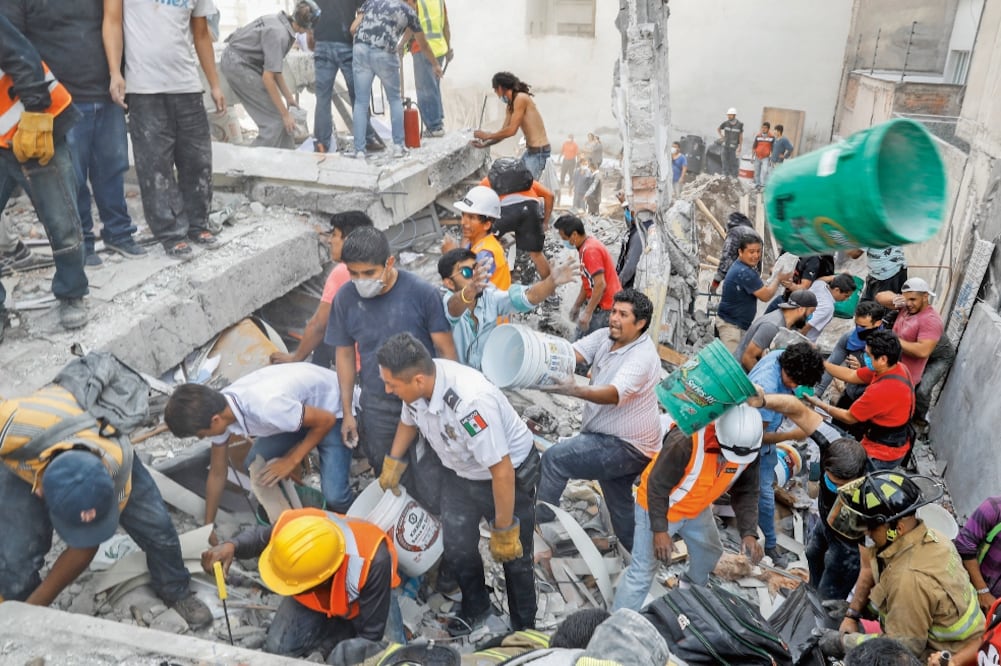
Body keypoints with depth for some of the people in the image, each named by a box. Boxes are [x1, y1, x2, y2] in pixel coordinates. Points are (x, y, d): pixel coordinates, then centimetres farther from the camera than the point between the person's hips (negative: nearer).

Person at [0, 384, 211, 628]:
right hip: (26, 458, 0)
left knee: (156, 526, -7)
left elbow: (84, 548, -24)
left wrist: (33, 609, -20)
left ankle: (177, 592, 21)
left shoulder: (115, 469, -39)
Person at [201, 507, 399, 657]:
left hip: (362, 600, -3)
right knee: (276, 648, -16)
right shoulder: (290, 525, -36)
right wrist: (232, 546, -30)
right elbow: (261, 535, -8)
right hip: (315, 598, 3)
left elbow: (371, 638, -33)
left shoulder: (373, 561, -46)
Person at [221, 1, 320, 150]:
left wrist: (289, 97, 11)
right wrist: (285, 114, -22)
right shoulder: (279, 34, -26)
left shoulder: (283, 24, 2)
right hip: (237, 63, -9)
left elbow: (273, 68, 8)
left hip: (243, 62, 9)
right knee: (275, 119, -10)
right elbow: (268, 77, -27)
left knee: (280, 115, 8)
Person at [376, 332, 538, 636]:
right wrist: (392, 463, 18)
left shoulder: (471, 402, -41)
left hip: (511, 475, -6)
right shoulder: (416, 382, -20)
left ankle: (524, 629, 32)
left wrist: (503, 531, -23)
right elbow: (408, 419, 6)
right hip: (460, 473, 6)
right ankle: (475, 609, 41)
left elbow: (502, 471, -33)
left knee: (514, 557, 9)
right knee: (457, 548, 13)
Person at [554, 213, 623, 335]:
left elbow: (600, 284, -25)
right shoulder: (586, 247, 13)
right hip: (601, 305, 10)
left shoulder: (590, 250, -19)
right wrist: (577, 306, 20)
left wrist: (588, 313, -23)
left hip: (605, 308, -10)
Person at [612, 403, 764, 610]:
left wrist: (749, 532, -21)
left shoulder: (749, 451, -19)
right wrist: (659, 530, -27)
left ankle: (695, 587, 56)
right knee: (643, 571, -7)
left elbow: (746, 493, -7)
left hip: (697, 509, 7)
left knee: (710, 553, 25)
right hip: (657, 506, -7)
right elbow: (657, 485, -28)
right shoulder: (686, 441, -39)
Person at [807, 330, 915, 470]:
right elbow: (851, 376, 3)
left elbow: (848, 418, -18)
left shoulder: (882, 390, -33)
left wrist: (819, 404, -6)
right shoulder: (897, 368, -8)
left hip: (883, 455, -8)